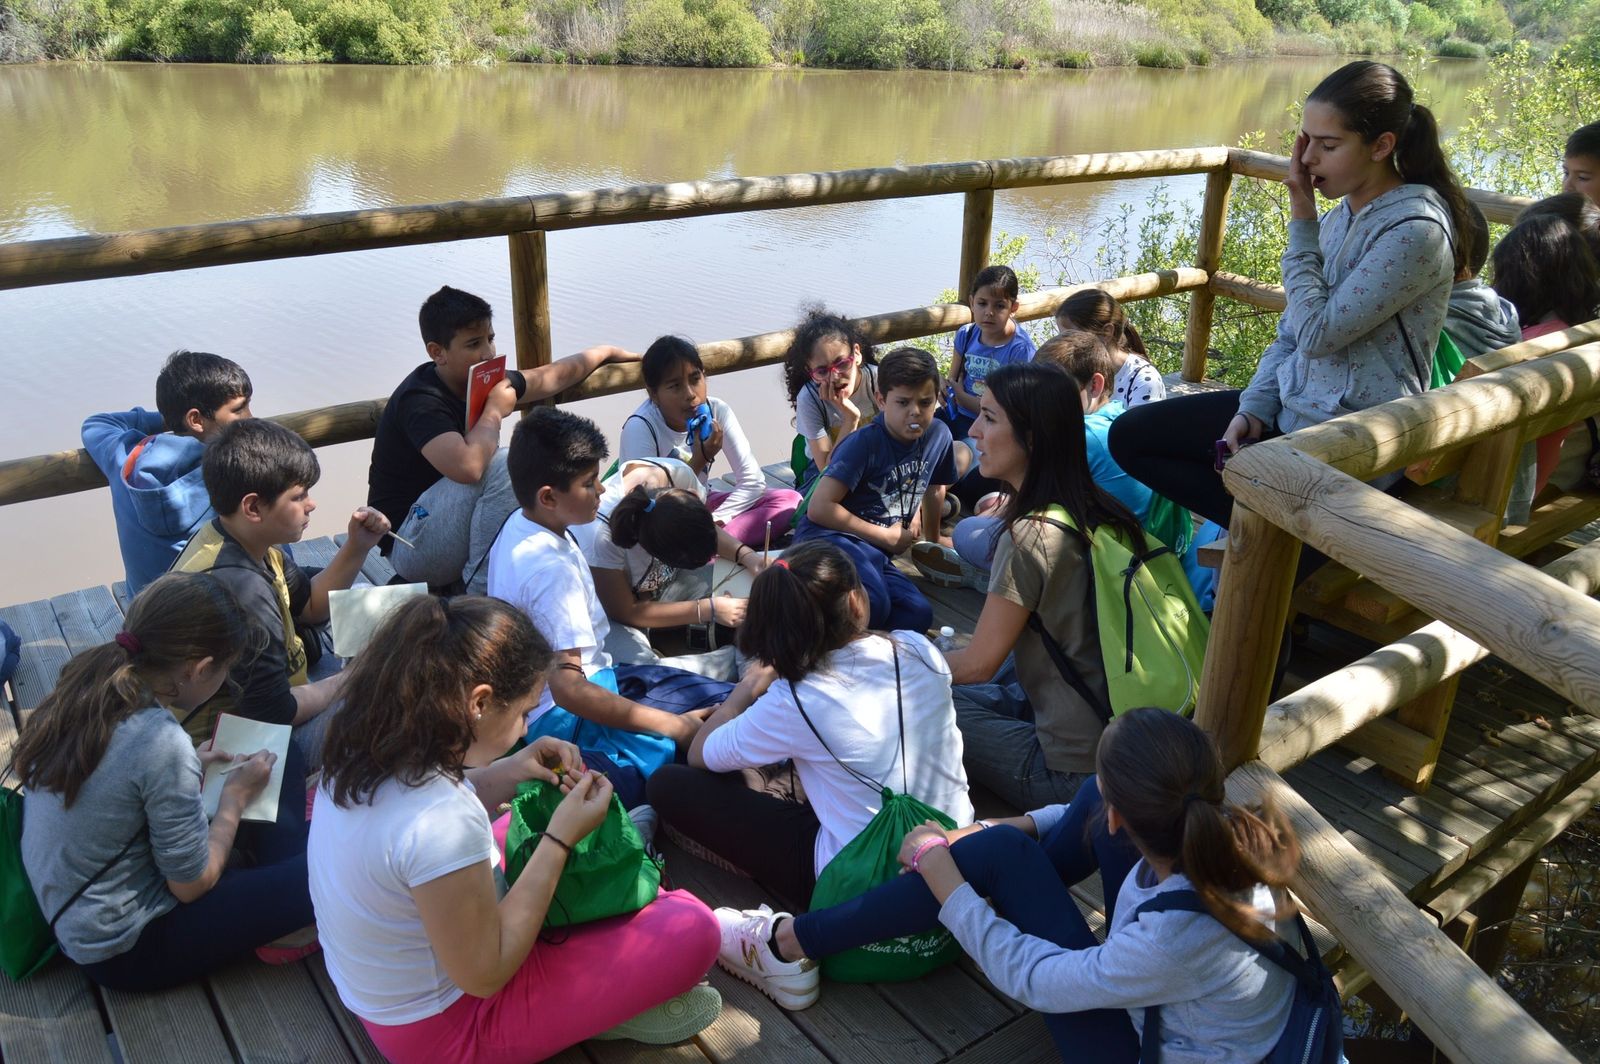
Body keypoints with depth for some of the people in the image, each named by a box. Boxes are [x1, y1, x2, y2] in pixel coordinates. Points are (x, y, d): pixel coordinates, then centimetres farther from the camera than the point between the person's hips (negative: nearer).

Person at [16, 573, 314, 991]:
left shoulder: (85, 687, -10)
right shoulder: (162, 744, -32)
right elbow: (194, 884, -19)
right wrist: (235, 796, -7)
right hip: (125, 952, -8)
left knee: (281, 764, 11)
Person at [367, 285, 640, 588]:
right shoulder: (420, 401, -24)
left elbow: (552, 376, 19)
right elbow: (468, 466, -41)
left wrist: (607, 352, 32)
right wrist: (495, 410, -24)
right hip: (409, 546, -9)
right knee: (500, 464, -29)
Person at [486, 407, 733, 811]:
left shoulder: (518, 525, 4)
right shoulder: (552, 568, -26)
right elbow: (568, 689, -30)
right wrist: (672, 725, -25)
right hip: (563, 721, -10)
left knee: (726, 696, 3)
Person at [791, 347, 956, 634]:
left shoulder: (938, 435, 4)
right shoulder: (864, 443, -13)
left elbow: (934, 490, 25)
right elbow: (819, 508, -19)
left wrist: (932, 539, 40)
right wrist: (887, 537, -10)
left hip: (875, 554, 7)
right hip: (827, 536, -7)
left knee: (919, 615, -18)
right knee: (874, 604, -34)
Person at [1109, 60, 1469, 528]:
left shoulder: (1415, 231, -20)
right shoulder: (1343, 212, 7)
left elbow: (1317, 334, -22)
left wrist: (1302, 221, -15)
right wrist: (1255, 407, -2)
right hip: (1292, 408, 9)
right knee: (1129, 435, 6)